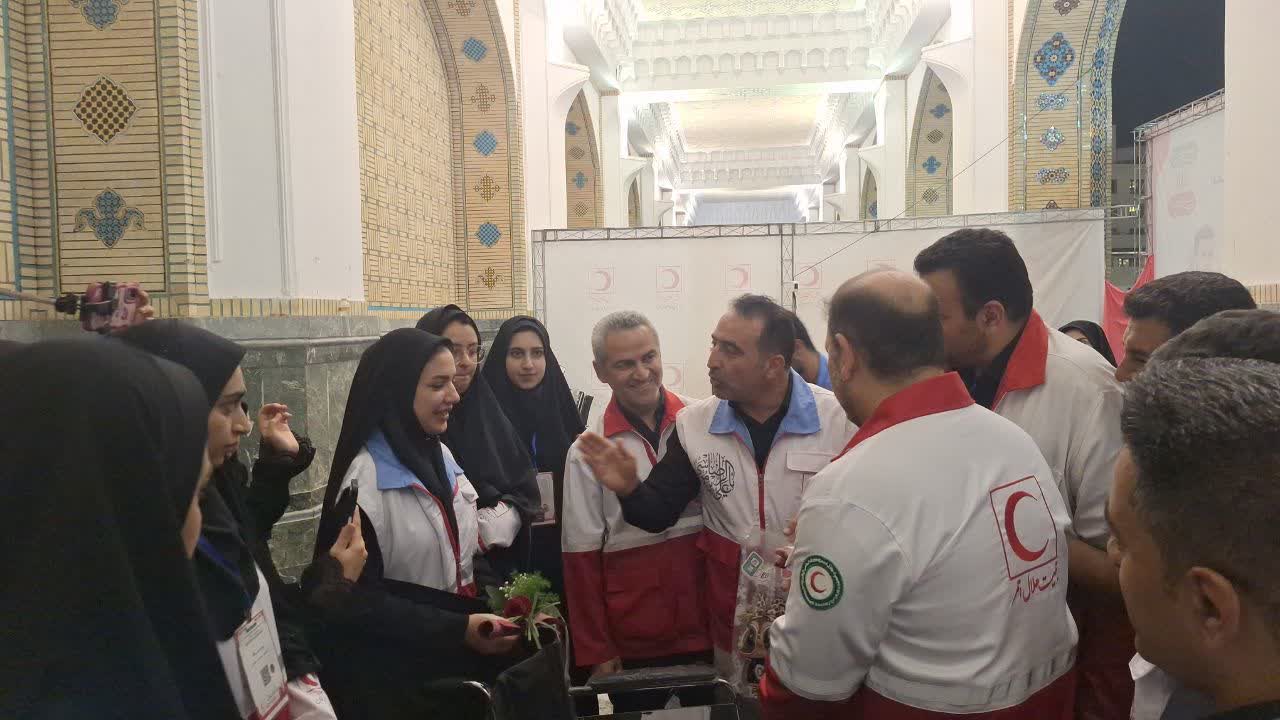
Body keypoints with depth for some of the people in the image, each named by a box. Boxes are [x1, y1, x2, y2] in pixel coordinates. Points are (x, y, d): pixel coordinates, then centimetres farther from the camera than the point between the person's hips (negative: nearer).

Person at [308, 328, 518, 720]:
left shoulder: (440, 455, 6)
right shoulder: (364, 480, -19)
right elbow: (357, 601, -19)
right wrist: (457, 629, -23)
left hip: (462, 659, 7)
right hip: (395, 675, -7)